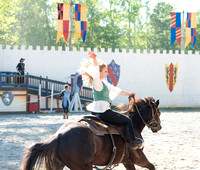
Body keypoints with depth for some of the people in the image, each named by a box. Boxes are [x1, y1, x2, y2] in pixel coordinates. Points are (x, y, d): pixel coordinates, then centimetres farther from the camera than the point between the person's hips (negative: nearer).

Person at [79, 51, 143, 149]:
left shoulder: (104, 83, 17)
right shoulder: (98, 82, -13)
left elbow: (115, 90, 29)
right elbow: (96, 74, -34)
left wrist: (128, 94, 36)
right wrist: (94, 60, -51)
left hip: (99, 111, 11)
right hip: (102, 111, -11)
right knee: (127, 121, -1)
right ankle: (133, 143, 7)